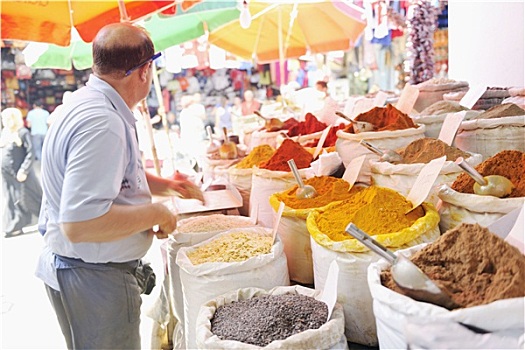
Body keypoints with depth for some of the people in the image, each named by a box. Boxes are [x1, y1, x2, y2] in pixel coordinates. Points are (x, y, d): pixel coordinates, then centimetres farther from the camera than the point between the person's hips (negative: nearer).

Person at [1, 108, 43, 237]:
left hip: (20, 174, -7)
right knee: (12, 200, 9)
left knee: (26, 198, 2)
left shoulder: (23, 133, -13)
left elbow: (31, 153, -17)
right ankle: (15, 227, 14)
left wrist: (23, 170, -21)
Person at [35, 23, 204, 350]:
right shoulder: (102, 124, -27)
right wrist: (157, 213, -22)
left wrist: (166, 185, 12)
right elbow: (80, 222, -34)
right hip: (94, 276, -10)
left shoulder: (89, 103, 6)